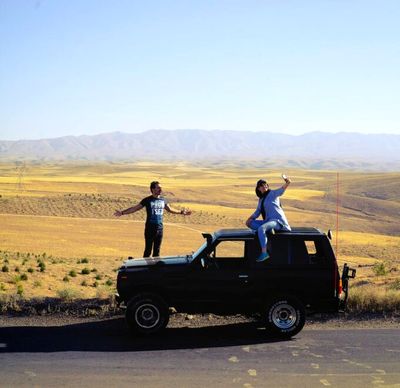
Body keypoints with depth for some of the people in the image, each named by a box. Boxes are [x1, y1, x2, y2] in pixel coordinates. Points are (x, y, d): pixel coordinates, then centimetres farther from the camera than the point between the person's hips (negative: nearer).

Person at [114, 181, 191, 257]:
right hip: (150, 229, -4)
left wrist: (181, 212, 28)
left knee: (157, 251, 11)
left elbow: (170, 209, 24)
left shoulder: (163, 200, 8)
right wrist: (122, 212, -10)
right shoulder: (147, 200, -5)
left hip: (160, 229, 4)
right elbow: (135, 208, -2)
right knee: (148, 250, -2)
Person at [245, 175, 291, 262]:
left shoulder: (273, 193, -1)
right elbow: (257, 212, 15)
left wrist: (287, 181, -33)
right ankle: (268, 231, -12)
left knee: (261, 228, -33)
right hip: (268, 220, 8)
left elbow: (283, 188, -14)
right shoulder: (261, 199, 17)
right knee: (250, 223, 1)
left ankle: (264, 253, -31)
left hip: (278, 221, -8)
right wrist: (249, 218, 0)